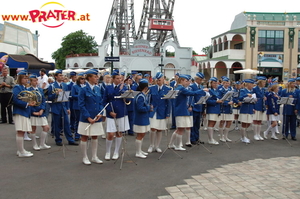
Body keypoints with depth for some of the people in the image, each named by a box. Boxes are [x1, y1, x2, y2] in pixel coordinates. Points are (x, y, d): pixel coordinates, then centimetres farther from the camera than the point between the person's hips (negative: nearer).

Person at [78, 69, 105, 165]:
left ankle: (94, 157, 23)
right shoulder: (83, 89, -10)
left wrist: (100, 113, -5)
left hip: (96, 118, 6)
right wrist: (88, 117, -17)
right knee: (84, 137, 5)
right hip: (86, 118, -6)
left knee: (95, 137, 12)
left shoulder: (97, 89, 7)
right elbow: (81, 105, -12)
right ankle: (85, 158, 17)